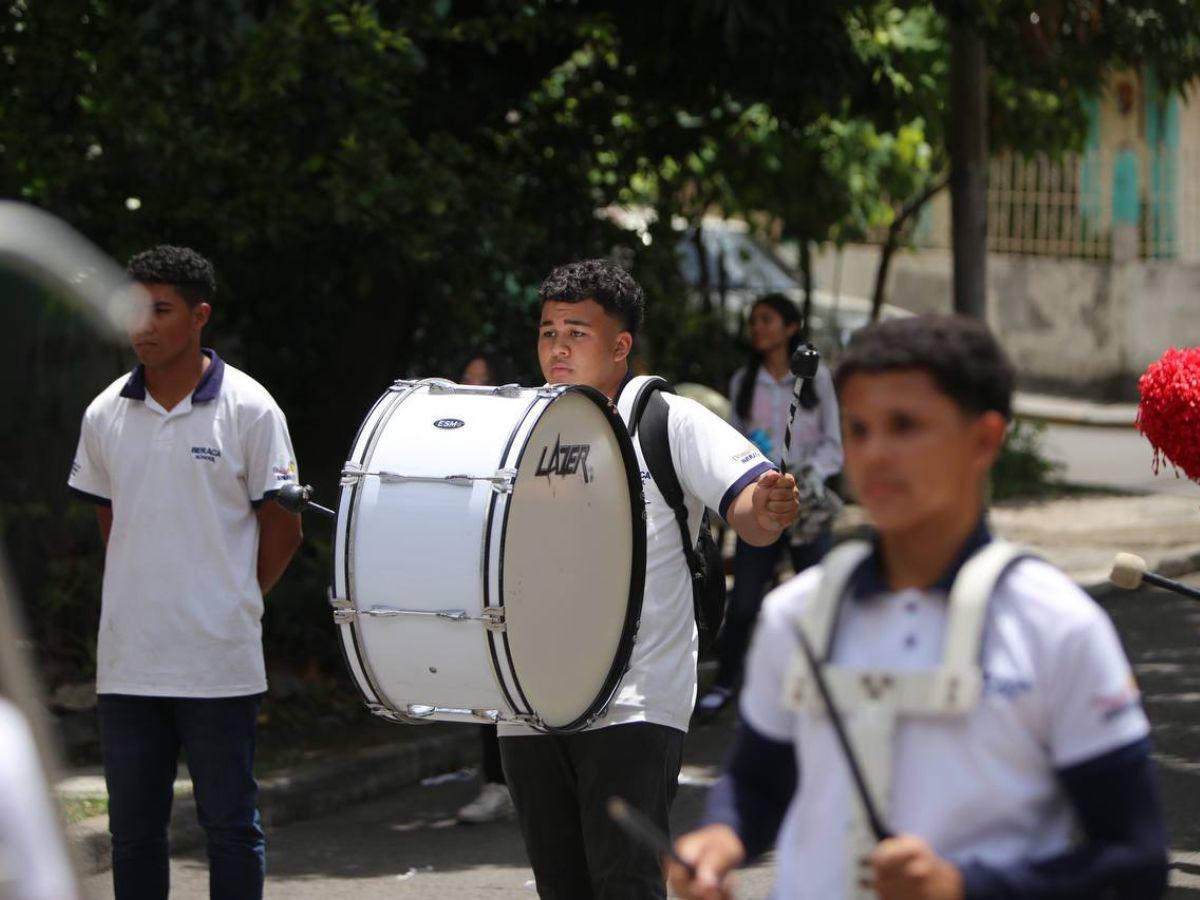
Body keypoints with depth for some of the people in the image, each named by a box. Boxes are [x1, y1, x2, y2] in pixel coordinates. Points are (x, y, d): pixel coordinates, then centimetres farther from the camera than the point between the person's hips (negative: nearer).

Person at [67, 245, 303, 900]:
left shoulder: (248, 410, -5)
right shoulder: (105, 414, 6)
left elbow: (282, 528, 1)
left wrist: (234, 602, 3)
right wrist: (142, 594, 13)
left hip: (219, 664, -4)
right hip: (126, 662, 4)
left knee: (230, 826, 2)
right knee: (132, 829, 10)